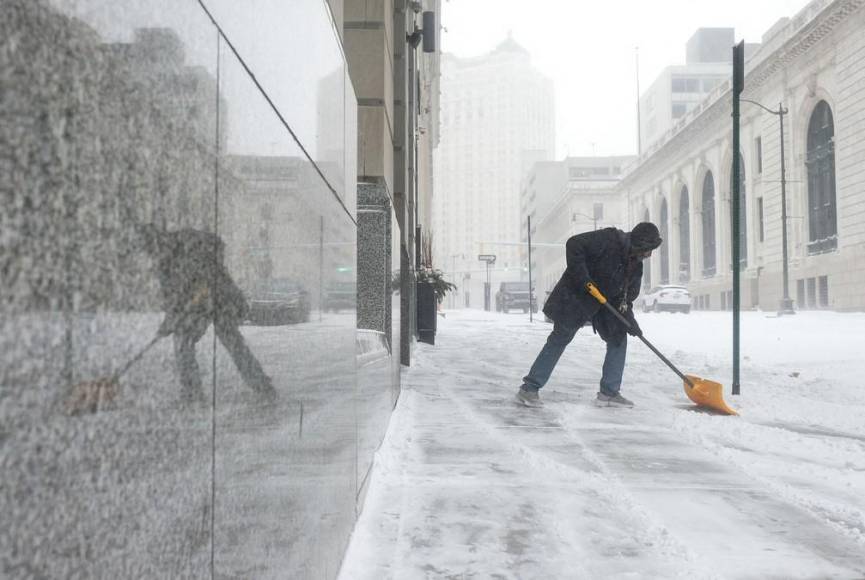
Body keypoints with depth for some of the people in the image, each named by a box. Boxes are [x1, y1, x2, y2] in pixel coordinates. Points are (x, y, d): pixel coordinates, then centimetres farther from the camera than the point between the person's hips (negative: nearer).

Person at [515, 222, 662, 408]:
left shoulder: (635, 264, 1)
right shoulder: (609, 239, -23)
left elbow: (627, 295, 4)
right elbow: (574, 245, -27)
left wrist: (629, 319, -11)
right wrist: (583, 279, -29)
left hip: (604, 302, 8)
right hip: (575, 295, -8)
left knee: (619, 338, 3)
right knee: (560, 339, -8)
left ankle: (609, 392, 10)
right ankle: (529, 388, -3)